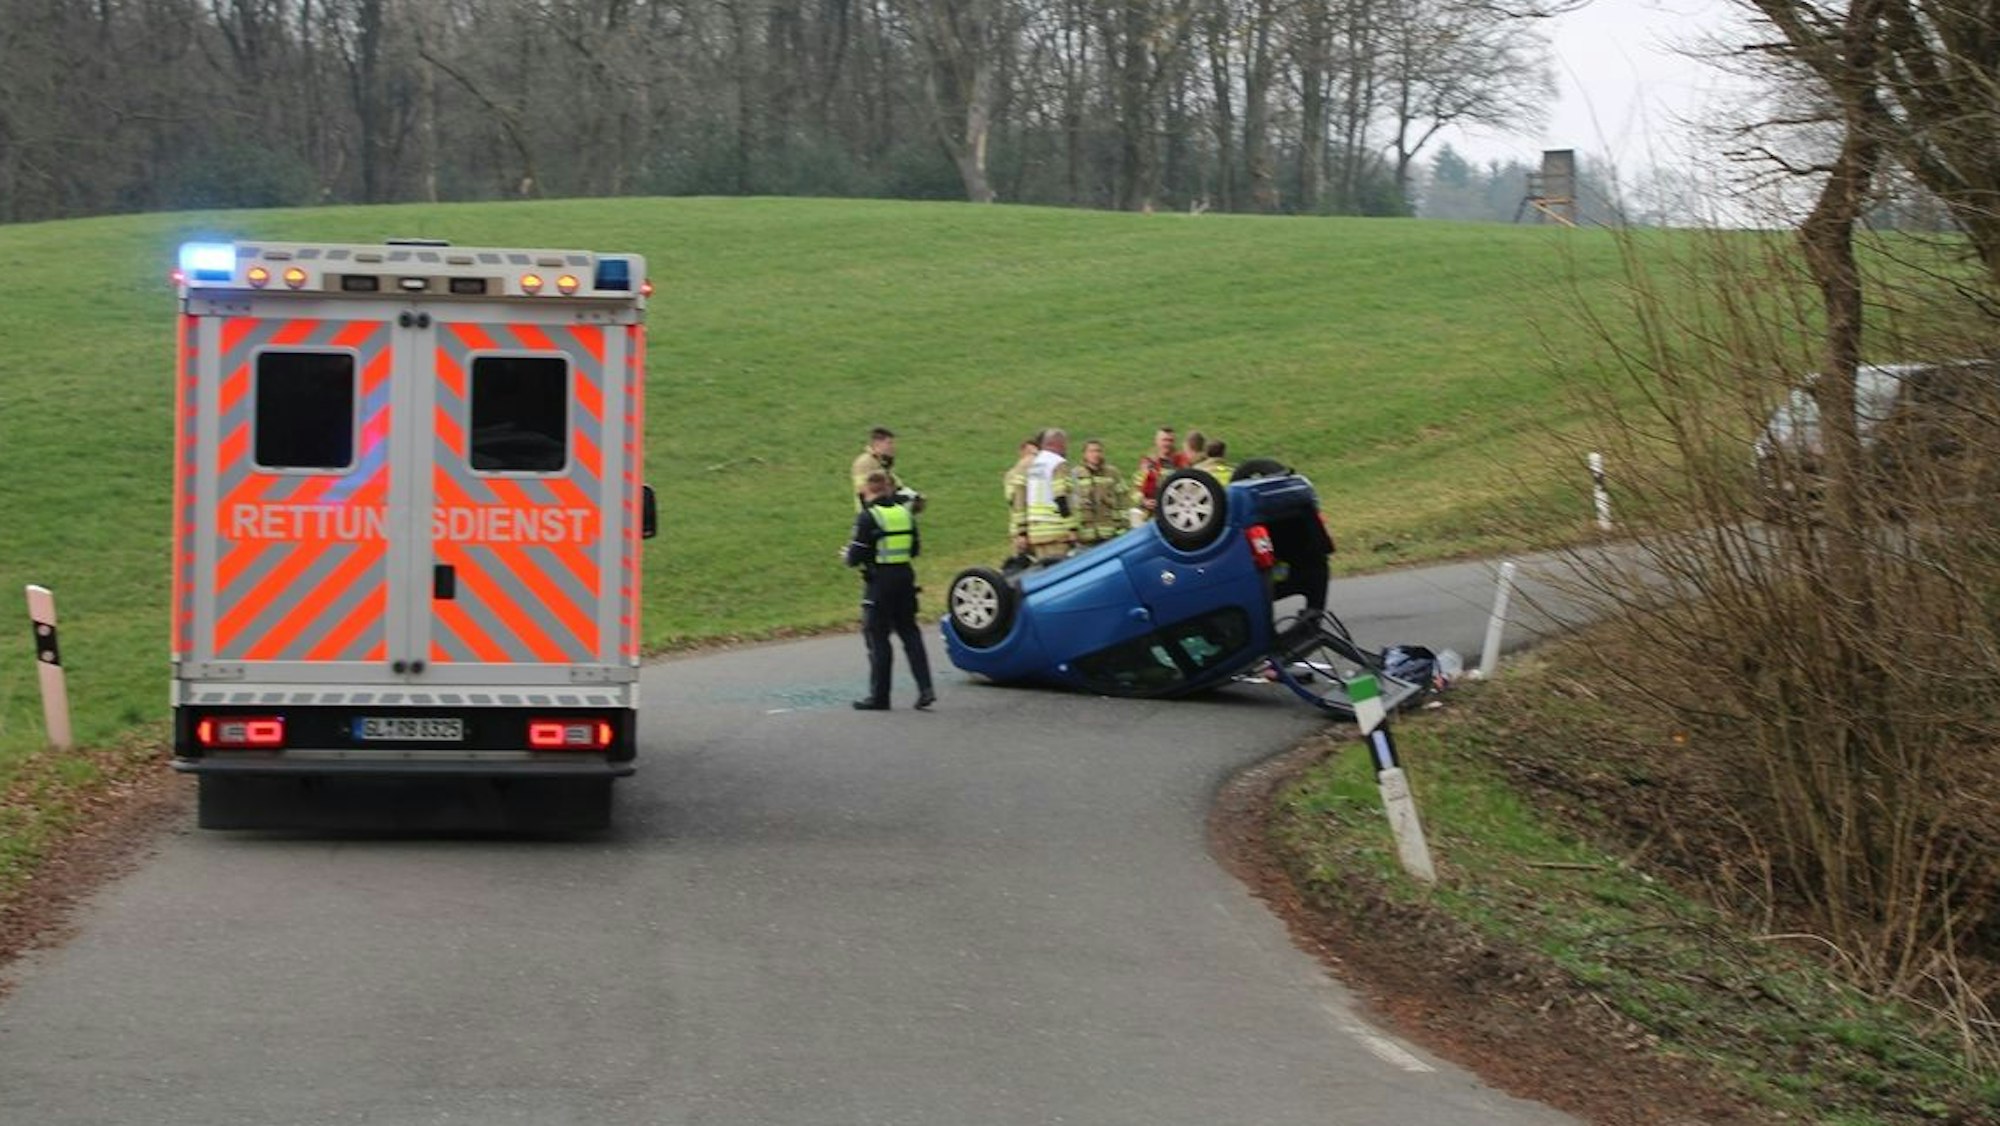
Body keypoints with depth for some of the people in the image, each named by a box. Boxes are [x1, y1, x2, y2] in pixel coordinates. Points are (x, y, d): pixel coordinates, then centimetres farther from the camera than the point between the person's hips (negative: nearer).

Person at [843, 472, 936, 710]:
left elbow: (855, 556, -12)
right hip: (905, 577, 6)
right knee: (910, 633, 11)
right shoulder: (905, 513, 8)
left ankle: (879, 696, 6)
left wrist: (846, 556, 9)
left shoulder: (868, 517, -13)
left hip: (880, 581, -6)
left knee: (878, 638, 2)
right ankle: (925, 688, 1)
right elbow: (915, 549, 15)